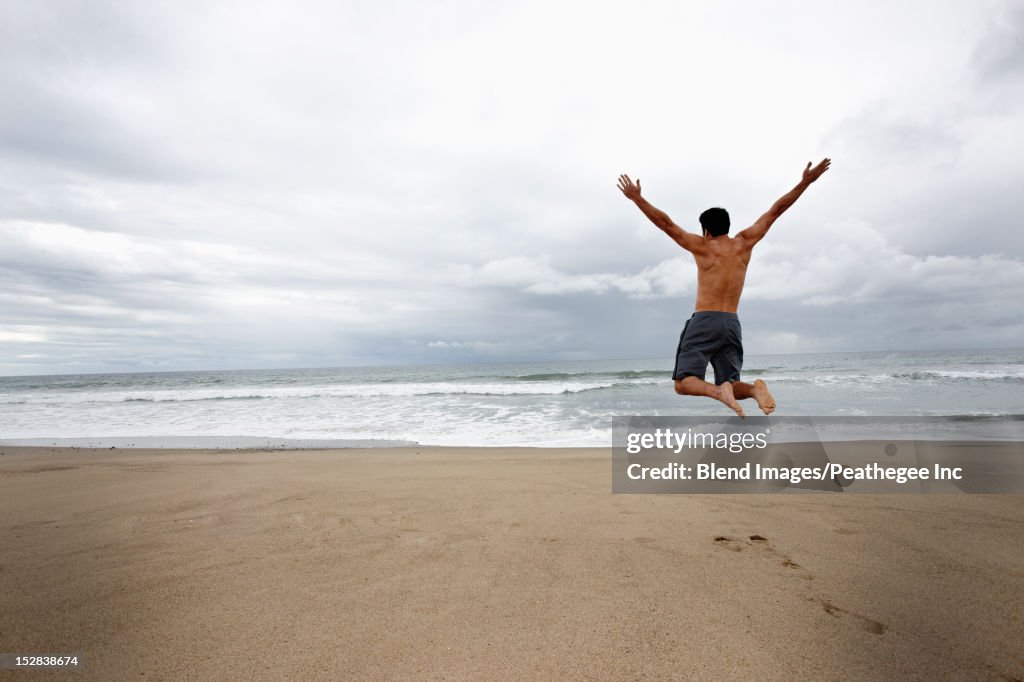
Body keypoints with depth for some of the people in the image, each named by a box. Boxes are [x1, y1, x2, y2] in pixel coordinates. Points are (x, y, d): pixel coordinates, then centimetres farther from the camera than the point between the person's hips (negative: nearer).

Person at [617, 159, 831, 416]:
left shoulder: (702, 246, 0)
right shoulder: (744, 243, 10)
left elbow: (665, 222, -4)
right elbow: (776, 210, 17)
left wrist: (637, 198, -1)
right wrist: (805, 182, 24)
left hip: (703, 321, -4)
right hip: (732, 324, 5)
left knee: (683, 383, -4)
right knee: (730, 385, 12)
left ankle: (718, 390, -33)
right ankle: (754, 387, -21)